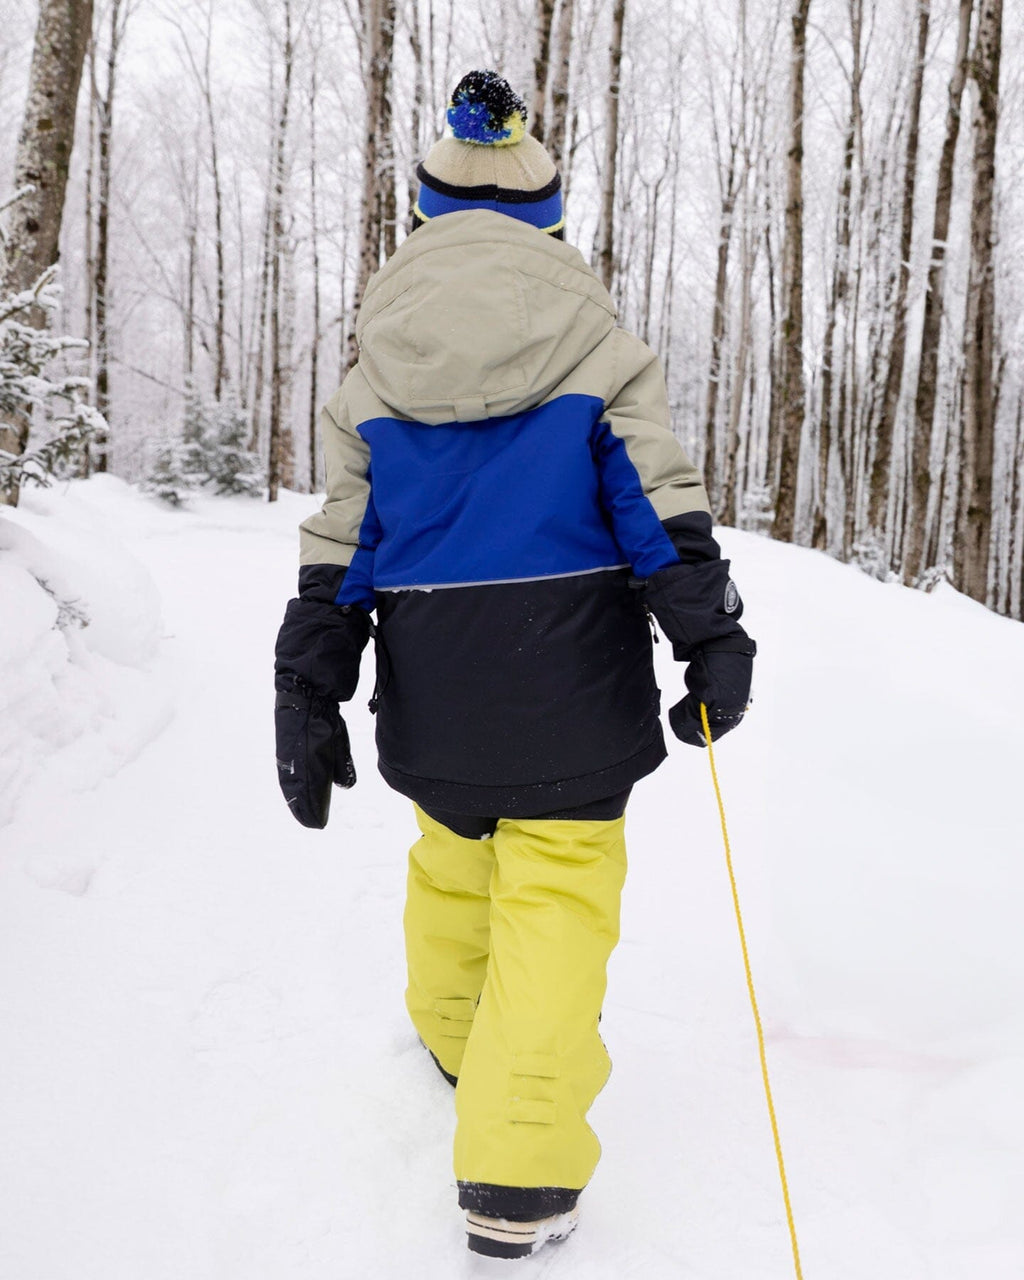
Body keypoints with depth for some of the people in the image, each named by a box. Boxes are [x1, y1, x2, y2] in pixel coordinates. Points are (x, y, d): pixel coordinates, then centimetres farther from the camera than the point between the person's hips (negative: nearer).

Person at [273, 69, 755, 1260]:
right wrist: (713, 643, -1)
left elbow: (337, 543, 1)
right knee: (557, 891, 1)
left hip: (432, 689, 3)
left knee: (452, 854, 24)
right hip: (570, 687, -3)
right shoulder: (598, 346, -2)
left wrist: (309, 697, 4)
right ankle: (517, 1173, -1)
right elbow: (662, 504, -8)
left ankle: (455, 1032, 47)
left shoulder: (375, 368, 4)